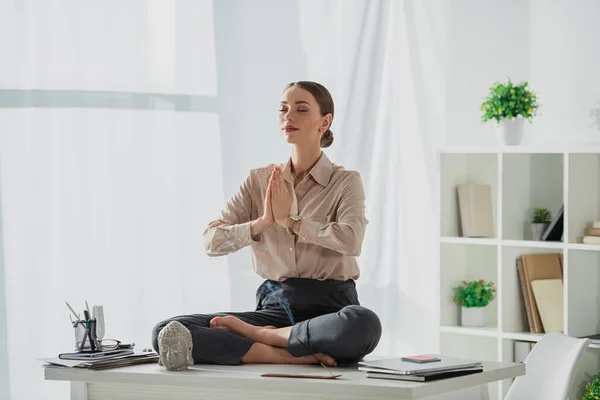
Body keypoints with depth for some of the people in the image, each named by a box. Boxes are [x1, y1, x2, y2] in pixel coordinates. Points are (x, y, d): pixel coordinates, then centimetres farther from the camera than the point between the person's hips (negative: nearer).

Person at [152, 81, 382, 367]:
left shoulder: (345, 181, 2)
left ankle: (255, 333, -18)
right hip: (275, 307, 2)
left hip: (328, 308, -2)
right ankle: (288, 355, -24)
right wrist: (262, 222, -12)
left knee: (364, 324, -42)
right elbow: (212, 241, 2)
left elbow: (351, 240, -19)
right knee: (166, 332, -20)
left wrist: (291, 220, -12)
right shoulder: (259, 180, 12)